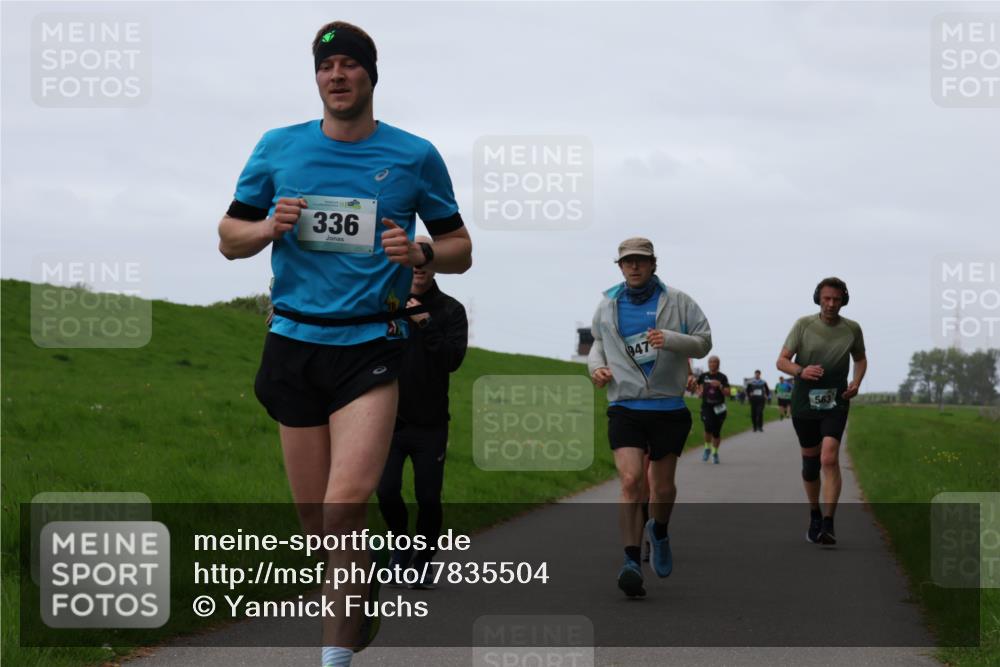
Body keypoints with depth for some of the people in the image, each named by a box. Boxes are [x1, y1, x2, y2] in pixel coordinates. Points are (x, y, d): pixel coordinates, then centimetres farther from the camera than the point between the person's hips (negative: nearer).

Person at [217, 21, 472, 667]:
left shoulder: (415, 156, 3)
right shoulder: (278, 148, 6)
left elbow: (461, 250, 10)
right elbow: (230, 237, 13)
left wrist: (420, 253, -11)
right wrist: (271, 227, -9)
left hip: (371, 344, -3)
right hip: (295, 341, 3)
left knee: (348, 501, -21)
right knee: (316, 515, 6)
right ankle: (363, 608, 33)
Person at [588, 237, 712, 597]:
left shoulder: (677, 302, 2)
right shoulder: (607, 306, 8)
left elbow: (704, 342, 0)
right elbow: (599, 341, 26)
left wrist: (670, 339, -18)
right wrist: (596, 365, 5)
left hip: (668, 408, 0)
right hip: (625, 408, 0)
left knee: (663, 487, 9)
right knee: (631, 481, -17)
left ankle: (658, 531, 43)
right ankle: (632, 562, -19)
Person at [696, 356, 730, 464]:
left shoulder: (722, 377, 0)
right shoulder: (703, 376, 8)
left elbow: (727, 392, -6)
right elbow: (699, 386, 26)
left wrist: (720, 385, -22)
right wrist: (699, 391, 5)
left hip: (718, 407, -1)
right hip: (706, 406, 1)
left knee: (716, 432, 2)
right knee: (708, 427, -21)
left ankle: (715, 453, 23)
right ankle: (707, 448, 3)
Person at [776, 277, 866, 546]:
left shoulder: (852, 329, 2)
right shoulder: (803, 325, -3)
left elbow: (860, 359, 21)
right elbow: (782, 361, -4)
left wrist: (856, 382, 1)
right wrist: (801, 371, -25)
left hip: (835, 403, -1)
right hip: (804, 402, 1)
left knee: (829, 458, -19)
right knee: (810, 461, 12)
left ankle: (828, 524, -22)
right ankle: (815, 515, 34)